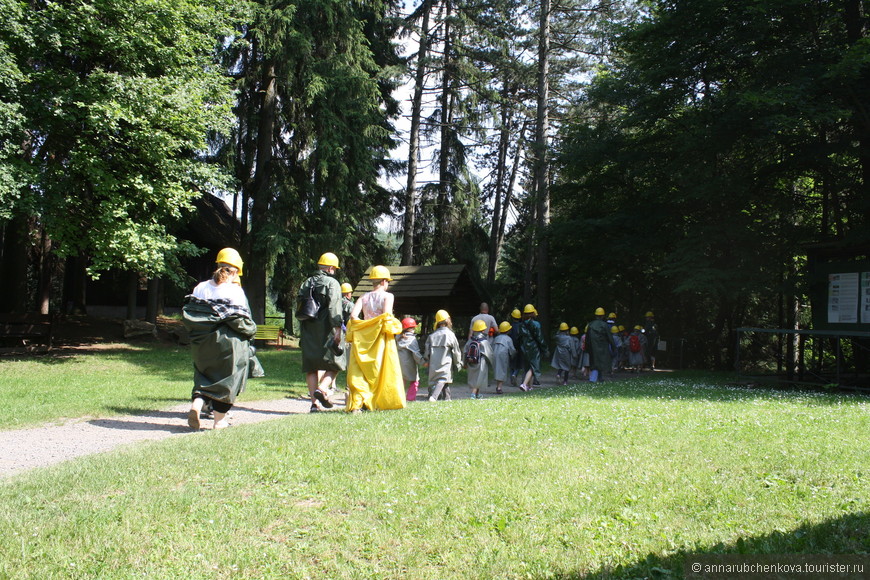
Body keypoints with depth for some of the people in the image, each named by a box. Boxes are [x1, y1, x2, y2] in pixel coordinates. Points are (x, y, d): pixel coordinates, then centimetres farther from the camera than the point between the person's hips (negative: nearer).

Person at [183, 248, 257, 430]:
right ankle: (219, 419, 13)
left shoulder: (200, 287, 3)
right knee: (227, 377, 8)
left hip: (202, 342, 5)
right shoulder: (235, 291, -12)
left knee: (204, 375, 19)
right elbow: (240, 320, -15)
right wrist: (251, 330, 3)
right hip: (229, 343, -4)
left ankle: (196, 404, -5)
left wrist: (196, 332, 18)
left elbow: (187, 314, 4)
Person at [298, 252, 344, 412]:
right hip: (325, 330, -6)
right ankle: (322, 389, -15)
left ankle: (314, 402, 6)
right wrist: (338, 329, -17)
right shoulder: (332, 283, -4)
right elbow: (334, 309, -16)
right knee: (335, 363, 7)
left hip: (308, 331, 6)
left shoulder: (306, 283, 15)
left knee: (311, 367, 9)